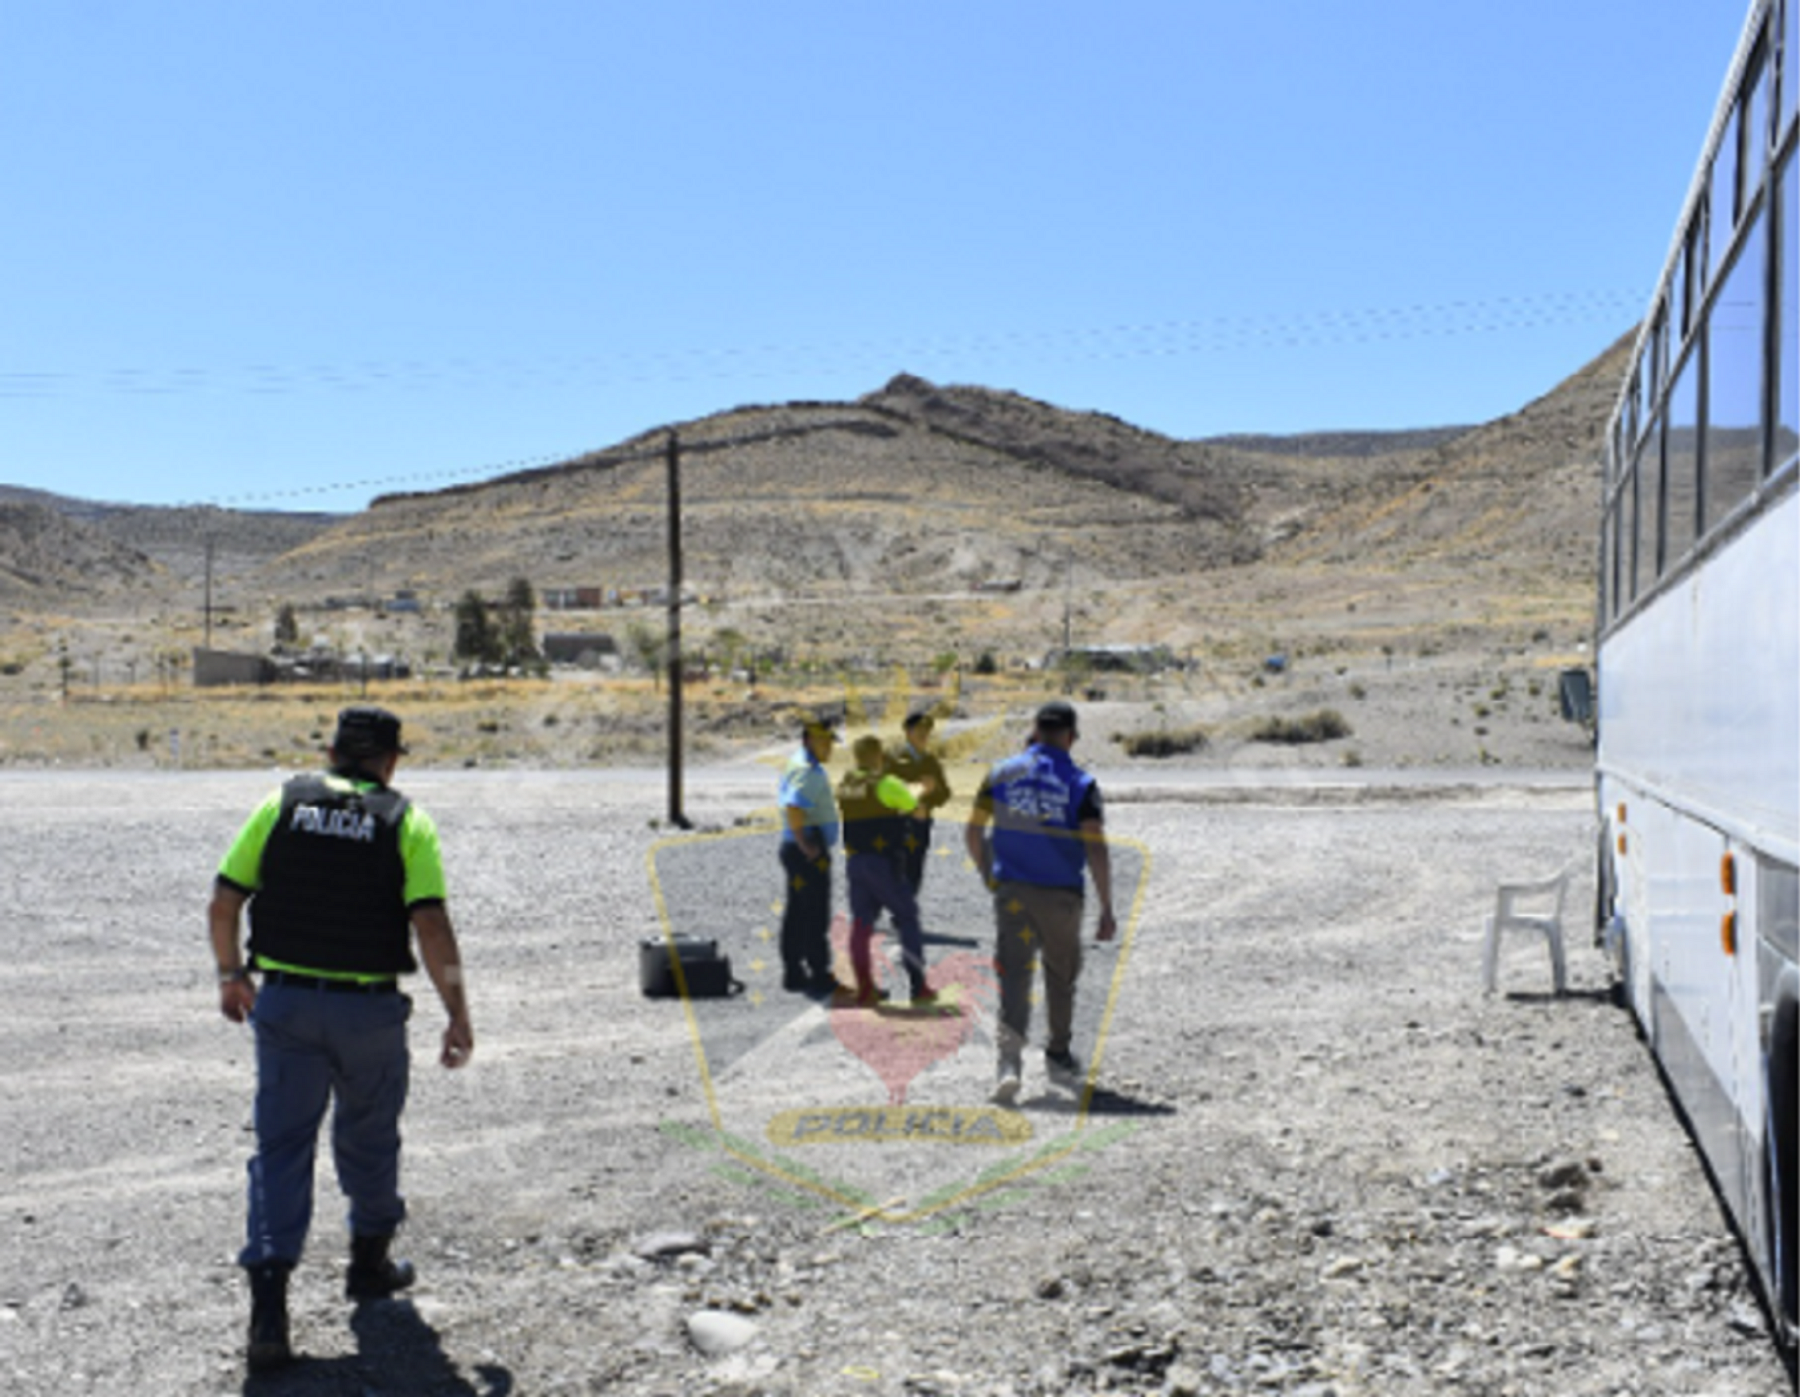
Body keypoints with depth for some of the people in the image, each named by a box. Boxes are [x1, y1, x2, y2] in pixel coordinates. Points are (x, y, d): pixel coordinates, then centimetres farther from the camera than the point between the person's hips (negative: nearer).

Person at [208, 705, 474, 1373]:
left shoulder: (282, 804, 3)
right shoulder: (407, 822, -3)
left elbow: (222, 903, 3)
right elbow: (431, 925, -14)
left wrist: (232, 975, 18)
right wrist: (458, 1015, -9)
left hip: (283, 1001, 1)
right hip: (369, 1010, -1)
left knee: (281, 1147, 3)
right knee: (368, 1140, 20)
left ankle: (268, 1308, -8)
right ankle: (369, 1263, 37)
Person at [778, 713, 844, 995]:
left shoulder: (796, 764, 15)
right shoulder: (809, 771, -18)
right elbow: (793, 809, -30)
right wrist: (805, 846, -23)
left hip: (795, 848, 10)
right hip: (810, 852, -10)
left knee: (796, 914, 13)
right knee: (816, 916, -5)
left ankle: (793, 974, 18)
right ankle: (820, 977, 0)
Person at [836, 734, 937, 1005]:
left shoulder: (845, 785, 6)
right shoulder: (886, 784, -12)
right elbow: (916, 810, -4)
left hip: (854, 860, 6)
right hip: (883, 861, -6)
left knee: (861, 923, 10)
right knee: (908, 920, 5)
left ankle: (865, 988, 11)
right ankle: (918, 987, 5)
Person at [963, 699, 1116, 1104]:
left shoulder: (1002, 773, 2)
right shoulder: (1081, 785, -6)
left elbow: (973, 832, 4)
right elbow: (1096, 850, -13)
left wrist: (988, 875, 19)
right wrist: (1107, 909, -8)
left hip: (1011, 891, 1)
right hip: (1061, 896, -1)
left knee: (1014, 974, -3)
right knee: (1061, 977, 19)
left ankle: (1010, 1059, -23)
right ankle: (1059, 1057, 33)